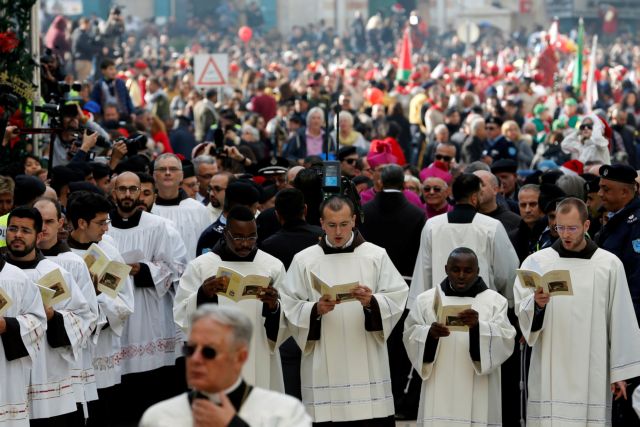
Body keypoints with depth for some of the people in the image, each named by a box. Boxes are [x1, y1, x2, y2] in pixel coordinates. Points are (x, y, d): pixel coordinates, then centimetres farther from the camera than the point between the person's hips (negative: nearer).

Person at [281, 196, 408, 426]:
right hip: (323, 364, 0)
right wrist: (315, 310, -16)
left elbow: (397, 298, 1)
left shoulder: (376, 255, 6)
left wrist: (372, 302, -17)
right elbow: (290, 306, 1)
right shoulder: (303, 260, 6)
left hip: (367, 362, 0)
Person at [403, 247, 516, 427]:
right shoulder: (426, 300, 10)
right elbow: (411, 337, 3)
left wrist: (478, 327, -25)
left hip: (478, 394, -1)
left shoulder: (495, 301, 6)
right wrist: (429, 334, -18)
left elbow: (504, 340, -7)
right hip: (439, 392, 1)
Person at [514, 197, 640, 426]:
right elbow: (521, 309, -3)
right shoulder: (536, 261, 4)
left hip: (592, 370, 0)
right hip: (550, 370, 0)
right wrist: (536, 304, -26)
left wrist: (620, 372, 2)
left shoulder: (610, 264, 4)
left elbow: (621, 321, 5)